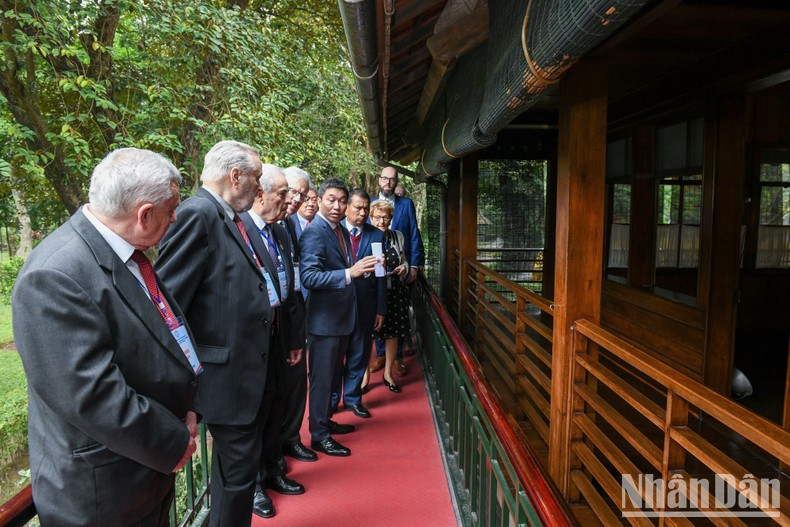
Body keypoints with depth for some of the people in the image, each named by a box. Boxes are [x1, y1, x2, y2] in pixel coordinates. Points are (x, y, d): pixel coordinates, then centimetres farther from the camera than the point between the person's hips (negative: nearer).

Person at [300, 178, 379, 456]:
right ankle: (319, 435, 17)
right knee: (321, 377, 3)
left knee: (331, 374, 21)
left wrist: (362, 268, 4)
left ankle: (325, 420, 38)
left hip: (342, 316, 9)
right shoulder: (314, 232, -18)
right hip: (324, 318, -9)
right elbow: (309, 277, -29)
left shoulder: (341, 230, 10)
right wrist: (350, 273, -37)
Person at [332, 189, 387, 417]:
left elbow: (380, 276, 3)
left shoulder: (376, 235, 3)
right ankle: (331, 400, 27)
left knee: (359, 354, 12)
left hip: (365, 305, 2)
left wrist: (381, 310, 2)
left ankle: (352, 398, 29)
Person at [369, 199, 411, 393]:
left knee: (394, 333, 12)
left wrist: (404, 268, -4)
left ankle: (388, 373, 30)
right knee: (369, 334, 3)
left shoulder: (398, 236, 6)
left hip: (395, 292, 4)